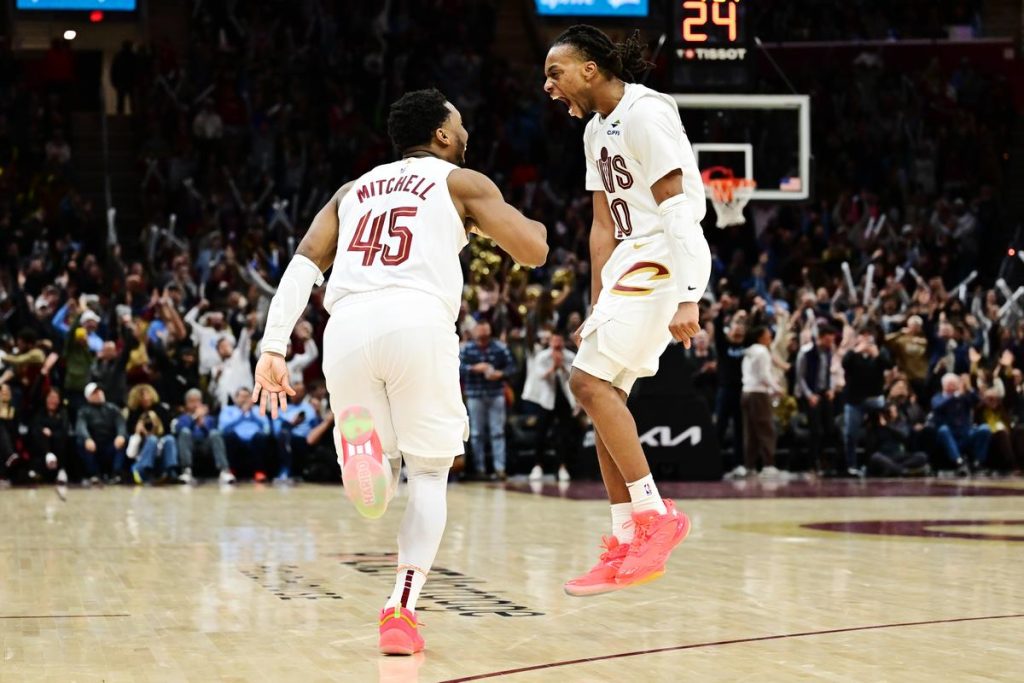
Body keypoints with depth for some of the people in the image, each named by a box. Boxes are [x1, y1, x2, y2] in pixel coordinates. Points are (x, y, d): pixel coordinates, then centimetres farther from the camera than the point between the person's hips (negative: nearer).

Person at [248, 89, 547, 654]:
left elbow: (305, 263, 17)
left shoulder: (354, 189, 31)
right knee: (429, 472, 13)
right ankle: (401, 611, 0)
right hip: (417, 319, -3)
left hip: (347, 326, 3)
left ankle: (360, 442, -21)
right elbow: (534, 251, 11)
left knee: (372, 490, 14)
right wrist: (486, 223, 34)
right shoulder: (461, 183, 19)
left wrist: (273, 347, 10)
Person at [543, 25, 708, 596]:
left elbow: (676, 208, -20)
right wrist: (598, 307, 15)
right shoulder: (598, 130, 16)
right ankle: (626, 547, 8)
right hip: (632, 263, 10)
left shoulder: (644, 113, -13)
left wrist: (687, 298, -26)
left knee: (590, 379, -17)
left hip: (666, 261, -10)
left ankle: (655, 515, -11)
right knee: (604, 390, 6)